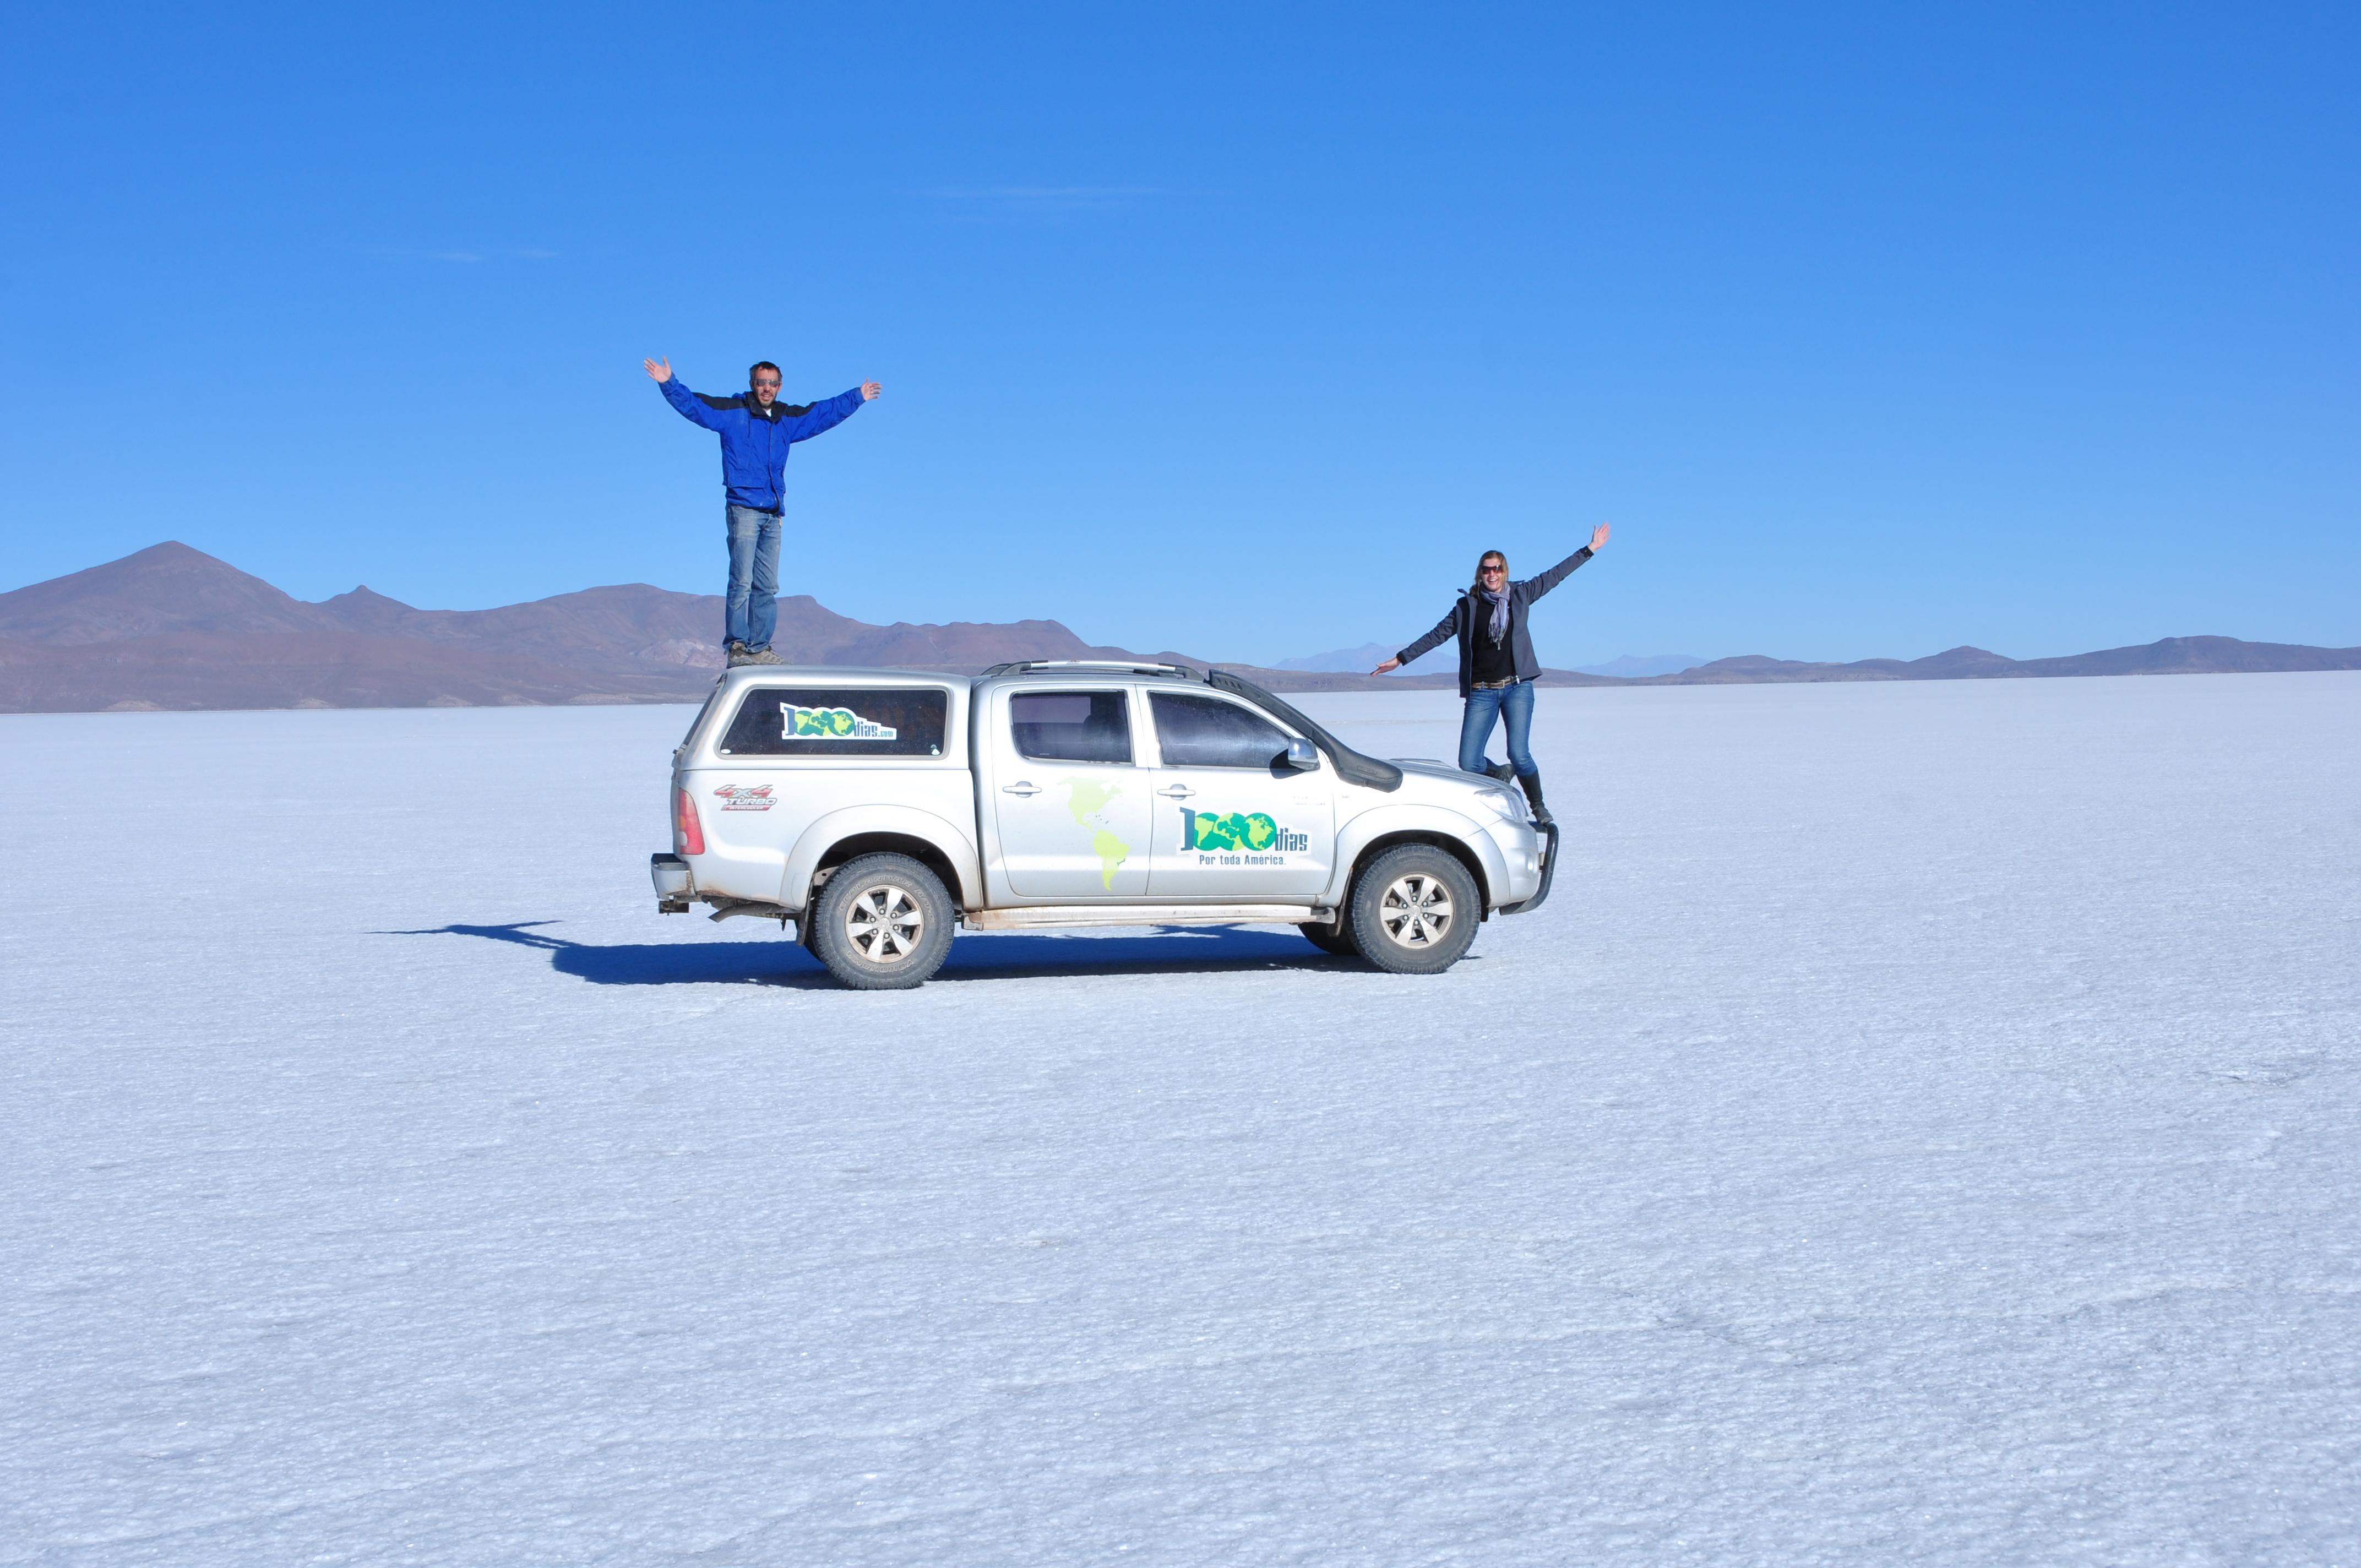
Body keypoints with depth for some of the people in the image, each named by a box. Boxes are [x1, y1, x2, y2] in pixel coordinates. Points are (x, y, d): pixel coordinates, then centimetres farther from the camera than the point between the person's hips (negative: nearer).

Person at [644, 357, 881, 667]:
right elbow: (692, 404, -4)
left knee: (767, 587, 7)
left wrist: (857, 397, 35)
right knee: (742, 583, -11)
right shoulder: (731, 412, 2)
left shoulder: (788, 418, 17)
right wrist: (669, 384, -18)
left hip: (772, 515, 6)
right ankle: (738, 648, -11)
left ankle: (759, 649, 11)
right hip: (743, 510, -6)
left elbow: (826, 413, 29)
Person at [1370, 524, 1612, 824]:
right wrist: (1401, 659, 6)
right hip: (1481, 692, 1)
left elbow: (1554, 575, 12)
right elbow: (1436, 636, 9)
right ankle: (1500, 775, 27)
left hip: (1517, 687, -1)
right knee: (1468, 763, -7)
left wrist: (1590, 549, 14)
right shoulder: (1467, 606, 6)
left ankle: (1539, 808, 11)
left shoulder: (1519, 596, 7)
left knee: (1519, 755, -13)